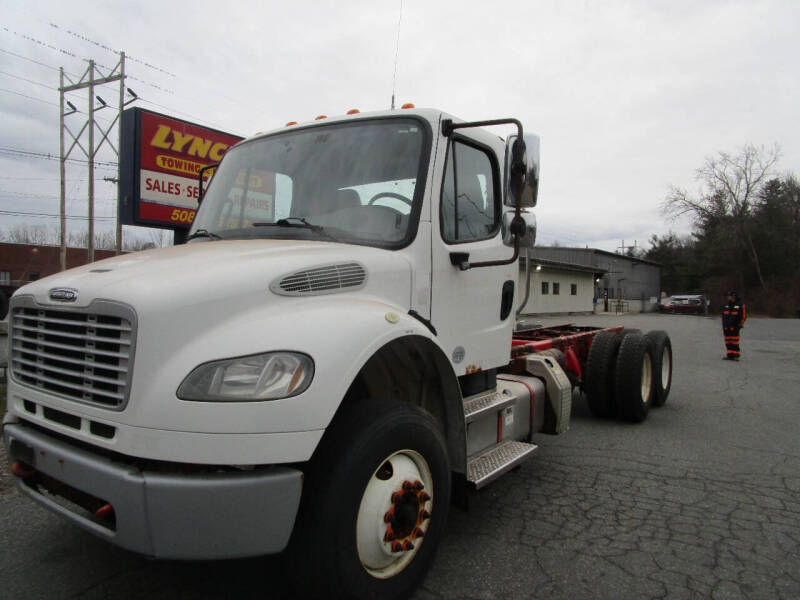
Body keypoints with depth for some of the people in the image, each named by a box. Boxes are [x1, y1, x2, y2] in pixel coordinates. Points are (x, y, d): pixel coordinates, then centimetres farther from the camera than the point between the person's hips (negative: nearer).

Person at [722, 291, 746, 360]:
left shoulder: (740, 305, -4)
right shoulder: (726, 304, 14)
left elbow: (744, 315, -5)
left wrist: (740, 324, -8)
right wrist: (723, 325, 19)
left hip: (734, 327, -6)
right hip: (726, 327, 6)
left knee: (734, 341, -7)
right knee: (728, 341, 6)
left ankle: (736, 355, -3)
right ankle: (730, 355, 12)